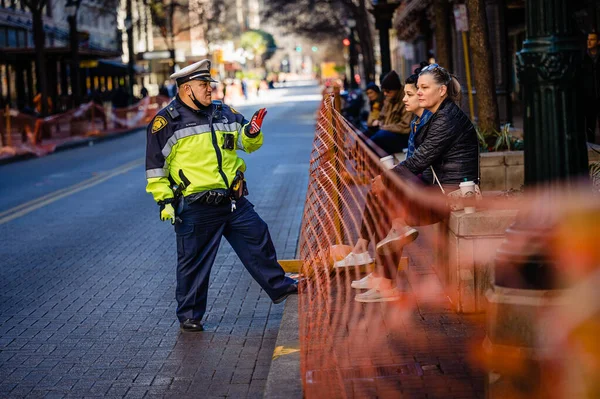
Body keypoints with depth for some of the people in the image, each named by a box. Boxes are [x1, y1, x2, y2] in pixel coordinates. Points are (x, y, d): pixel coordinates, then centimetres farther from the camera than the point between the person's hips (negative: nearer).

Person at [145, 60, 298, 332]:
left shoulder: (224, 113, 10)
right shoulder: (166, 122, -6)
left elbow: (248, 142, 20)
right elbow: (156, 166, -3)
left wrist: (253, 131, -3)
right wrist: (164, 201, -7)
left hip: (233, 200, 5)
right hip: (196, 207, -5)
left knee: (258, 241, 12)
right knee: (194, 262, 3)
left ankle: (279, 287, 30)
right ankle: (189, 315, 17)